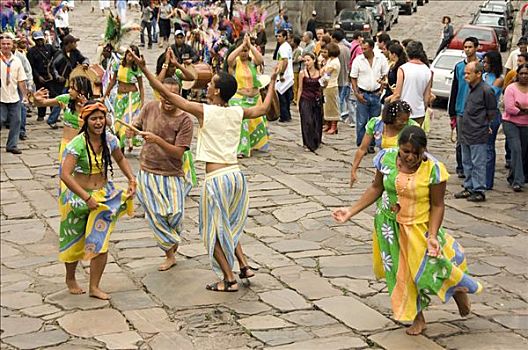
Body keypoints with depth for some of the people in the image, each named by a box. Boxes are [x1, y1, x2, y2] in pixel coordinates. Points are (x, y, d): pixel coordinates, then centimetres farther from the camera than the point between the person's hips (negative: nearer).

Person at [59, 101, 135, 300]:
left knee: (101, 242, -4)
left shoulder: (110, 140, -4)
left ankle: (94, 287, 8)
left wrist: (131, 180, 2)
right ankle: (70, 279, 37)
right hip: (79, 197, -3)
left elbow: (120, 159, 17)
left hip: (104, 195, 4)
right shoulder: (78, 144, -21)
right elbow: (65, 174, -27)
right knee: (75, 242, 14)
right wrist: (87, 198, -28)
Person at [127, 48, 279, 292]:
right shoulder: (237, 113, 5)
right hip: (236, 174, 6)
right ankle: (244, 265, 24)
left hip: (216, 178, -6)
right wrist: (272, 82, 38)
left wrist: (144, 68, -8)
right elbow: (263, 109, 25)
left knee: (213, 230, 10)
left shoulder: (204, 111, -10)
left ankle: (229, 279, 13)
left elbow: (166, 93, -11)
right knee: (227, 224, 27)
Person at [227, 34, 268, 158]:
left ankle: (256, 144, 37)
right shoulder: (235, 62, -5)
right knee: (240, 122, -15)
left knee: (257, 121, 15)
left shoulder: (252, 61, 0)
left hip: (254, 98, 4)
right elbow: (229, 59, -29)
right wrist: (242, 44, -25)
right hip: (239, 98, -4)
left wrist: (250, 45, -22)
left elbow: (261, 60, -22)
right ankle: (239, 149, -9)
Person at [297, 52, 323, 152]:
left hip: (317, 100, 2)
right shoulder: (302, 73, -2)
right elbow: (300, 89, 1)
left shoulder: (319, 72, 3)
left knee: (317, 122, 8)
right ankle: (309, 144, -1)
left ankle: (316, 142, 26)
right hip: (306, 100, -2)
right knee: (308, 122, -8)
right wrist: (298, 103, -1)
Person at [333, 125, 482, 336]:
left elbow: (437, 205, -14)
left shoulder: (433, 169, -22)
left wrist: (432, 236, -24)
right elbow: (376, 188, -1)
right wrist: (351, 211, -5)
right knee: (401, 271, 12)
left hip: (419, 227, -3)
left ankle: (457, 288, 35)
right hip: (390, 225, 3)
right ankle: (417, 317, 32)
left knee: (428, 267, 0)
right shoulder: (386, 158, -13)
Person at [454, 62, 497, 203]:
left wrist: (485, 126, -2)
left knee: (478, 164, -2)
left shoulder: (486, 90, -13)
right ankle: (469, 188, 26)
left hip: (478, 136, -8)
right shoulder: (470, 89, 11)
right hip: (465, 133, 8)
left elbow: (492, 113, -8)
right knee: (467, 163, 15)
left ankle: (479, 191, 4)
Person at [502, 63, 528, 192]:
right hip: (511, 123, -4)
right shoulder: (511, 88, -6)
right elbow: (509, 108, -14)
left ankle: (513, 178, 27)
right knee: (516, 149, -15)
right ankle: (517, 181, -14)